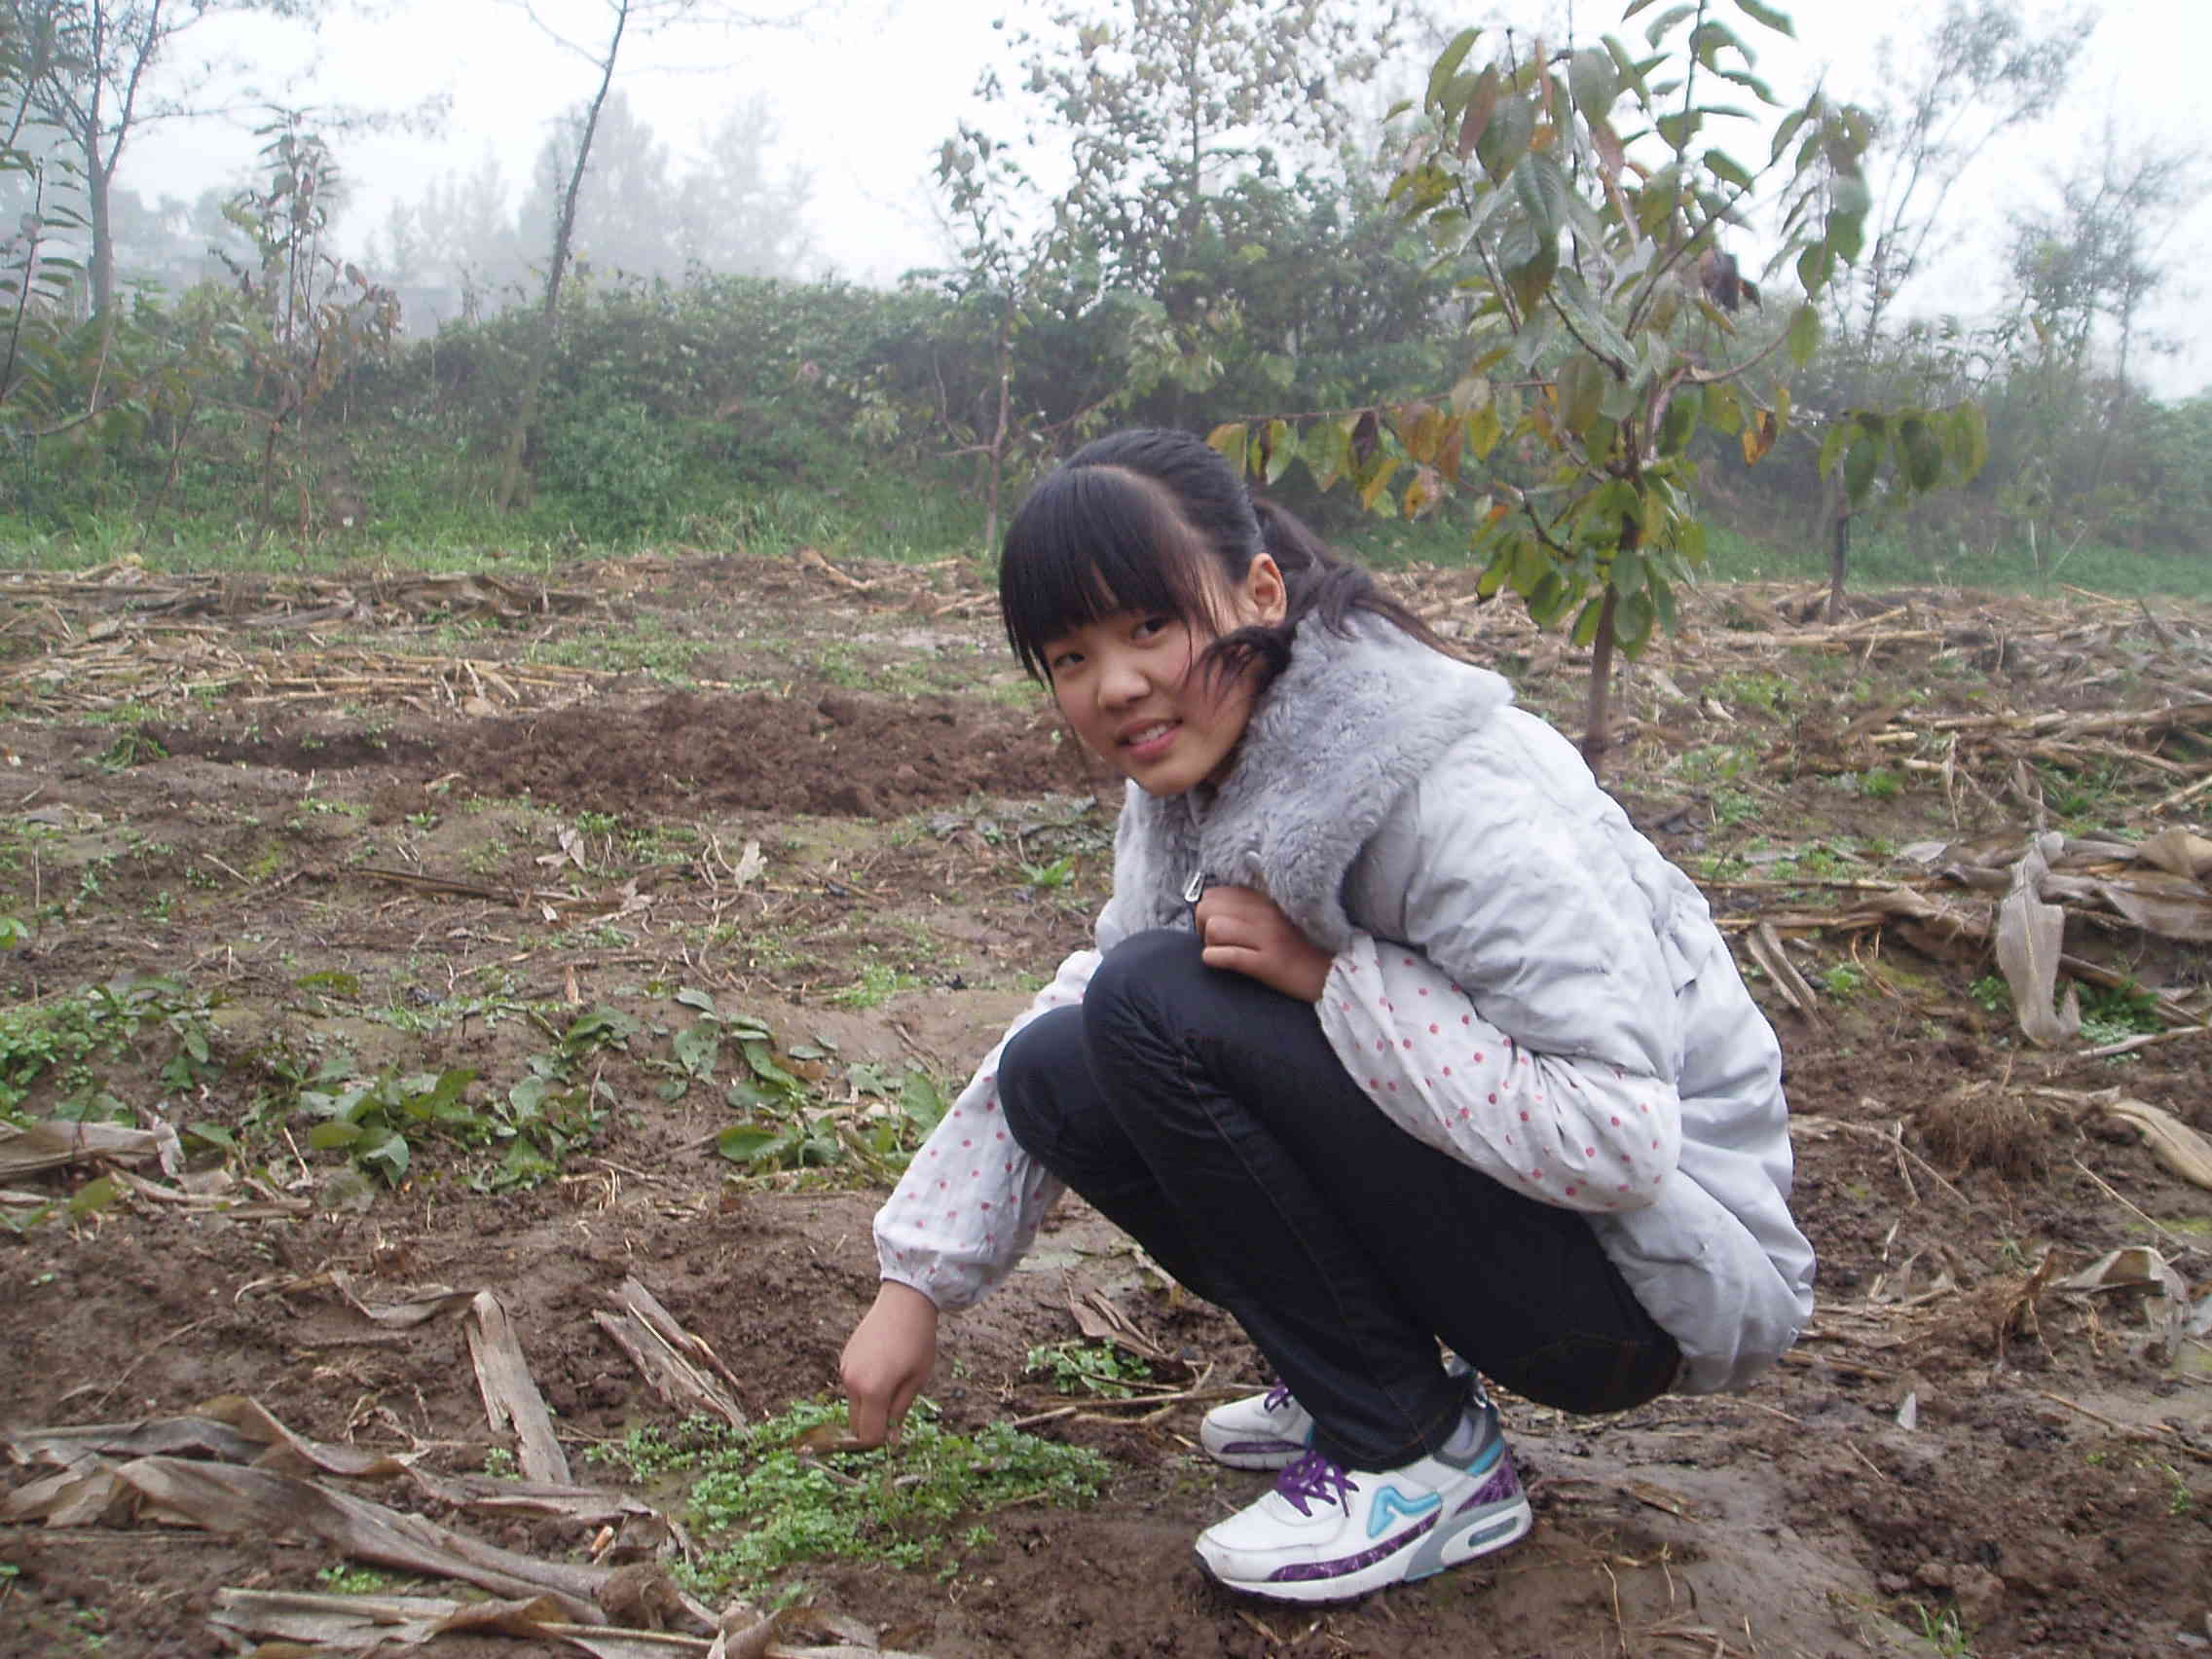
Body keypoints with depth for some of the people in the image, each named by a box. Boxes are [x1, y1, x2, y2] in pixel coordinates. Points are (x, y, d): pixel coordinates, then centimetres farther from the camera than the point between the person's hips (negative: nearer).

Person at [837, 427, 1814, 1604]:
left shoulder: (1458, 796, -26)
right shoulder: (1198, 785, 0)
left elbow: (1620, 1136, -30)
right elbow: (1076, 1012, 7)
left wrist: (1327, 972, -27)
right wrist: (916, 1284, 5)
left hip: (1656, 1272, -8)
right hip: (1482, 1198, 8)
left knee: (1163, 1004, -23)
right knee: (1058, 1073, -3)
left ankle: (1424, 1456, -9)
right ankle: (1360, 1375, 8)